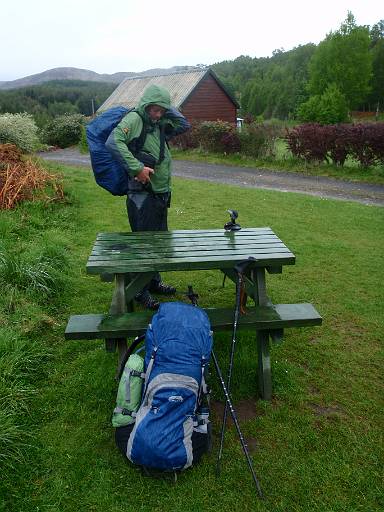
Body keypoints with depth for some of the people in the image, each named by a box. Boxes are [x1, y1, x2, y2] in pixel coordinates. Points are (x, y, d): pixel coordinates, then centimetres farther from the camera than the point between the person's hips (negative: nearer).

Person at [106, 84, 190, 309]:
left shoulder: (160, 124, 13)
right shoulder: (134, 120, -10)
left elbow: (185, 125, 19)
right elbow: (113, 142, -25)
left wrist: (168, 109, 6)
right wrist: (137, 167, -28)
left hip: (162, 193, 9)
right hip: (142, 194, -8)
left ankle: (154, 281, 35)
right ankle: (140, 291, 13)